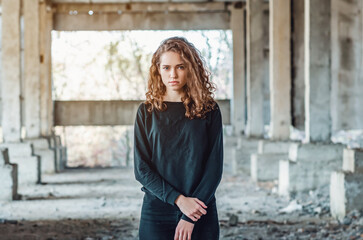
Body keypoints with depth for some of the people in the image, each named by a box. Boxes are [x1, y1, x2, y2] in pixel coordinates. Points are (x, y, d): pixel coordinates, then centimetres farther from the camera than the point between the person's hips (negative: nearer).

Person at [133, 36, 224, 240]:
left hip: (201, 215, 0)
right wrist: (179, 199, -13)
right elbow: (141, 168, -1)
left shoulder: (209, 110, 1)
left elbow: (215, 166, -2)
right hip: (157, 213, 0)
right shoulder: (147, 112, 3)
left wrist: (191, 217, -10)